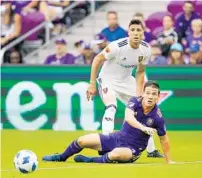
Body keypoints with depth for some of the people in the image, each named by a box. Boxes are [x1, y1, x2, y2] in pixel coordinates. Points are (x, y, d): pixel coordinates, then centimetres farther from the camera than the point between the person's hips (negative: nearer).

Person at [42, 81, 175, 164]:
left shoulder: (157, 117, -19)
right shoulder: (135, 102, -15)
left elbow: (164, 139, -7)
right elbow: (128, 117, -34)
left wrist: (169, 161, -3)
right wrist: (143, 128, -51)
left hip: (133, 149, -4)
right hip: (118, 138, 4)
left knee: (116, 154, -40)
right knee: (82, 141, -1)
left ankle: (89, 161, -13)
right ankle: (61, 157, 30)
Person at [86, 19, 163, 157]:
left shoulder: (146, 49, -13)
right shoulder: (117, 46, -30)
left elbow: (140, 72, 0)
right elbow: (97, 60, -18)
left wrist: (138, 95, -7)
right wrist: (92, 84, -17)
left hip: (126, 80, 6)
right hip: (108, 79, -6)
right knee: (111, 107, -29)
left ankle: (151, 150, 20)